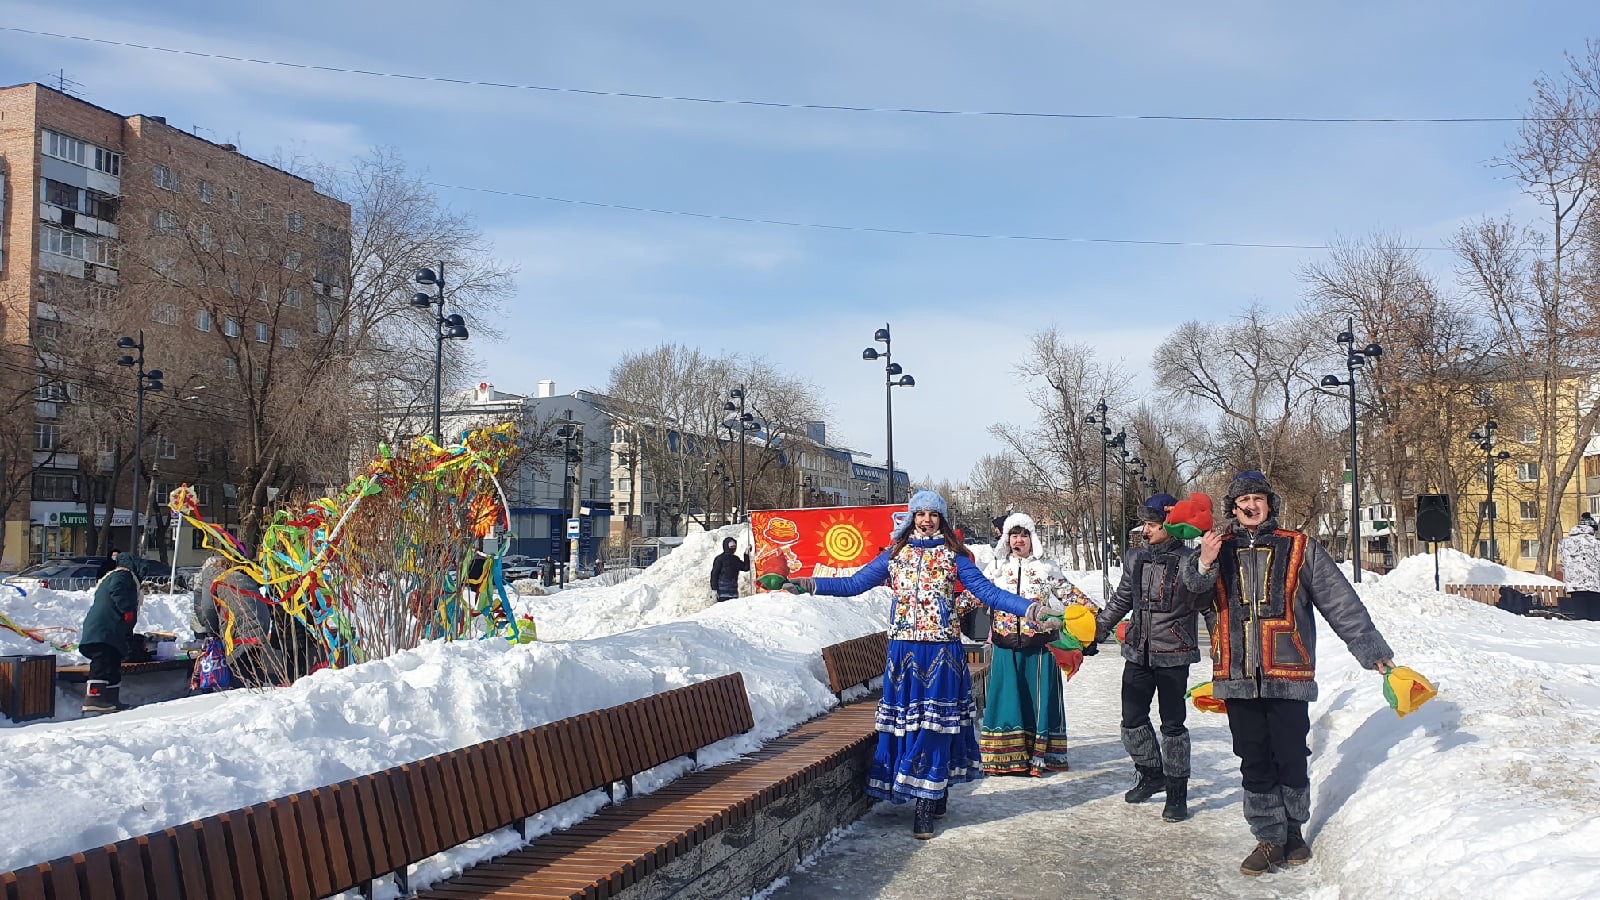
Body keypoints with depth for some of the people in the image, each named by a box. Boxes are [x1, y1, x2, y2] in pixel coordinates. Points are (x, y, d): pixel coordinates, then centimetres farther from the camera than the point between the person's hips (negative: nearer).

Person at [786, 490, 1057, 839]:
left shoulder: (953, 555, 4)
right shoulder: (895, 554, 10)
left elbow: (986, 591, -1)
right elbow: (854, 584, 9)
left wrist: (1030, 609, -12)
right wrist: (809, 584, 0)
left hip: (942, 653, -2)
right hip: (905, 651, 2)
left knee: (935, 722, -4)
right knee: (903, 721, 2)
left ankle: (927, 804, 0)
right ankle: (935, 797, 15)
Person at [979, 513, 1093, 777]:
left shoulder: (1046, 568, 7)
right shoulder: (995, 568, 9)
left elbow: (1071, 595, 9)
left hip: (1039, 644, 0)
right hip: (1005, 646, 1)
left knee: (1039, 698, 2)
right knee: (1006, 697, 0)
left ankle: (1040, 755, 9)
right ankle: (1004, 756, 7)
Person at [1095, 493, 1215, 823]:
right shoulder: (1136, 558, 5)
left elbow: (1211, 608, -4)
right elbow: (1121, 600, 17)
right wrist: (1095, 630, 15)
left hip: (1173, 656, -5)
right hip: (1138, 653, 6)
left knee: (1172, 723, 2)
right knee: (1132, 719, 11)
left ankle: (1177, 790, 16)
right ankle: (1151, 774, 33)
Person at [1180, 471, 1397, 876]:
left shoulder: (1299, 549, 5)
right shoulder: (1220, 548, 8)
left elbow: (1340, 602, 7)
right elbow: (1193, 582, -11)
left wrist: (1371, 649, 5)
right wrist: (1203, 563, -33)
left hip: (1288, 675, -1)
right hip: (1238, 677, 1)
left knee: (1290, 759, 5)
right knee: (1254, 763, 6)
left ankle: (1294, 831, 25)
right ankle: (1270, 838, 17)